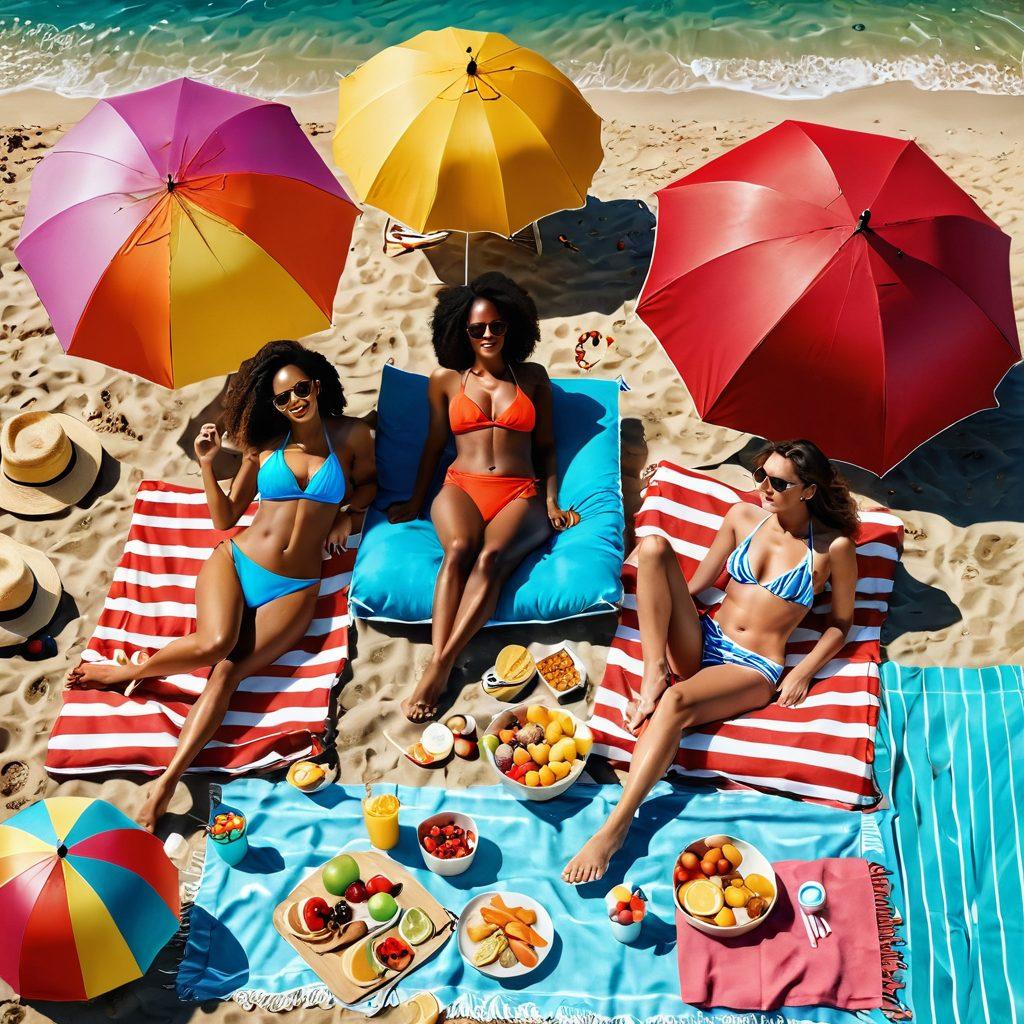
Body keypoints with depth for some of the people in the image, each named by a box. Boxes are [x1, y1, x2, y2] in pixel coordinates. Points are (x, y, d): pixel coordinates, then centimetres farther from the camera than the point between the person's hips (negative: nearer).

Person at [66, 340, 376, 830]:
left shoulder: (351, 435, 4)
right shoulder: (265, 444, 7)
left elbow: (369, 480, 23)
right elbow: (225, 519, 9)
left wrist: (346, 514, 4)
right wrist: (207, 465, -3)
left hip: (294, 590, 0)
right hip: (236, 561, 1)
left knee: (228, 670, -22)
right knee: (213, 645, -29)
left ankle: (168, 780, -23)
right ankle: (132, 669, -2)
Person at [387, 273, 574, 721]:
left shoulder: (533, 377, 17)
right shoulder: (446, 378, 15)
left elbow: (546, 445, 18)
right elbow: (434, 443, 20)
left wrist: (551, 502, 6)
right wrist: (415, 502, 16)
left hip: (520, 494, 0)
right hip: (461, 487, 0)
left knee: (491, 557, -34)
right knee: (458, 550, -35)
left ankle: (440, 666, -42)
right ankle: (437, 665, -45)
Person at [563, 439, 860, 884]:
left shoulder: (834, 547, -2)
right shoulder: (742, 517, 8)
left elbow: (840, 623, 8)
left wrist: (803, 673, -6)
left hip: (755, 668, -4)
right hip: (701, 642, 5)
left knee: (677, 702, -37)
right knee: (654, 546, -18)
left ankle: (614, 827, -34)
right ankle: (654, 674, -20)